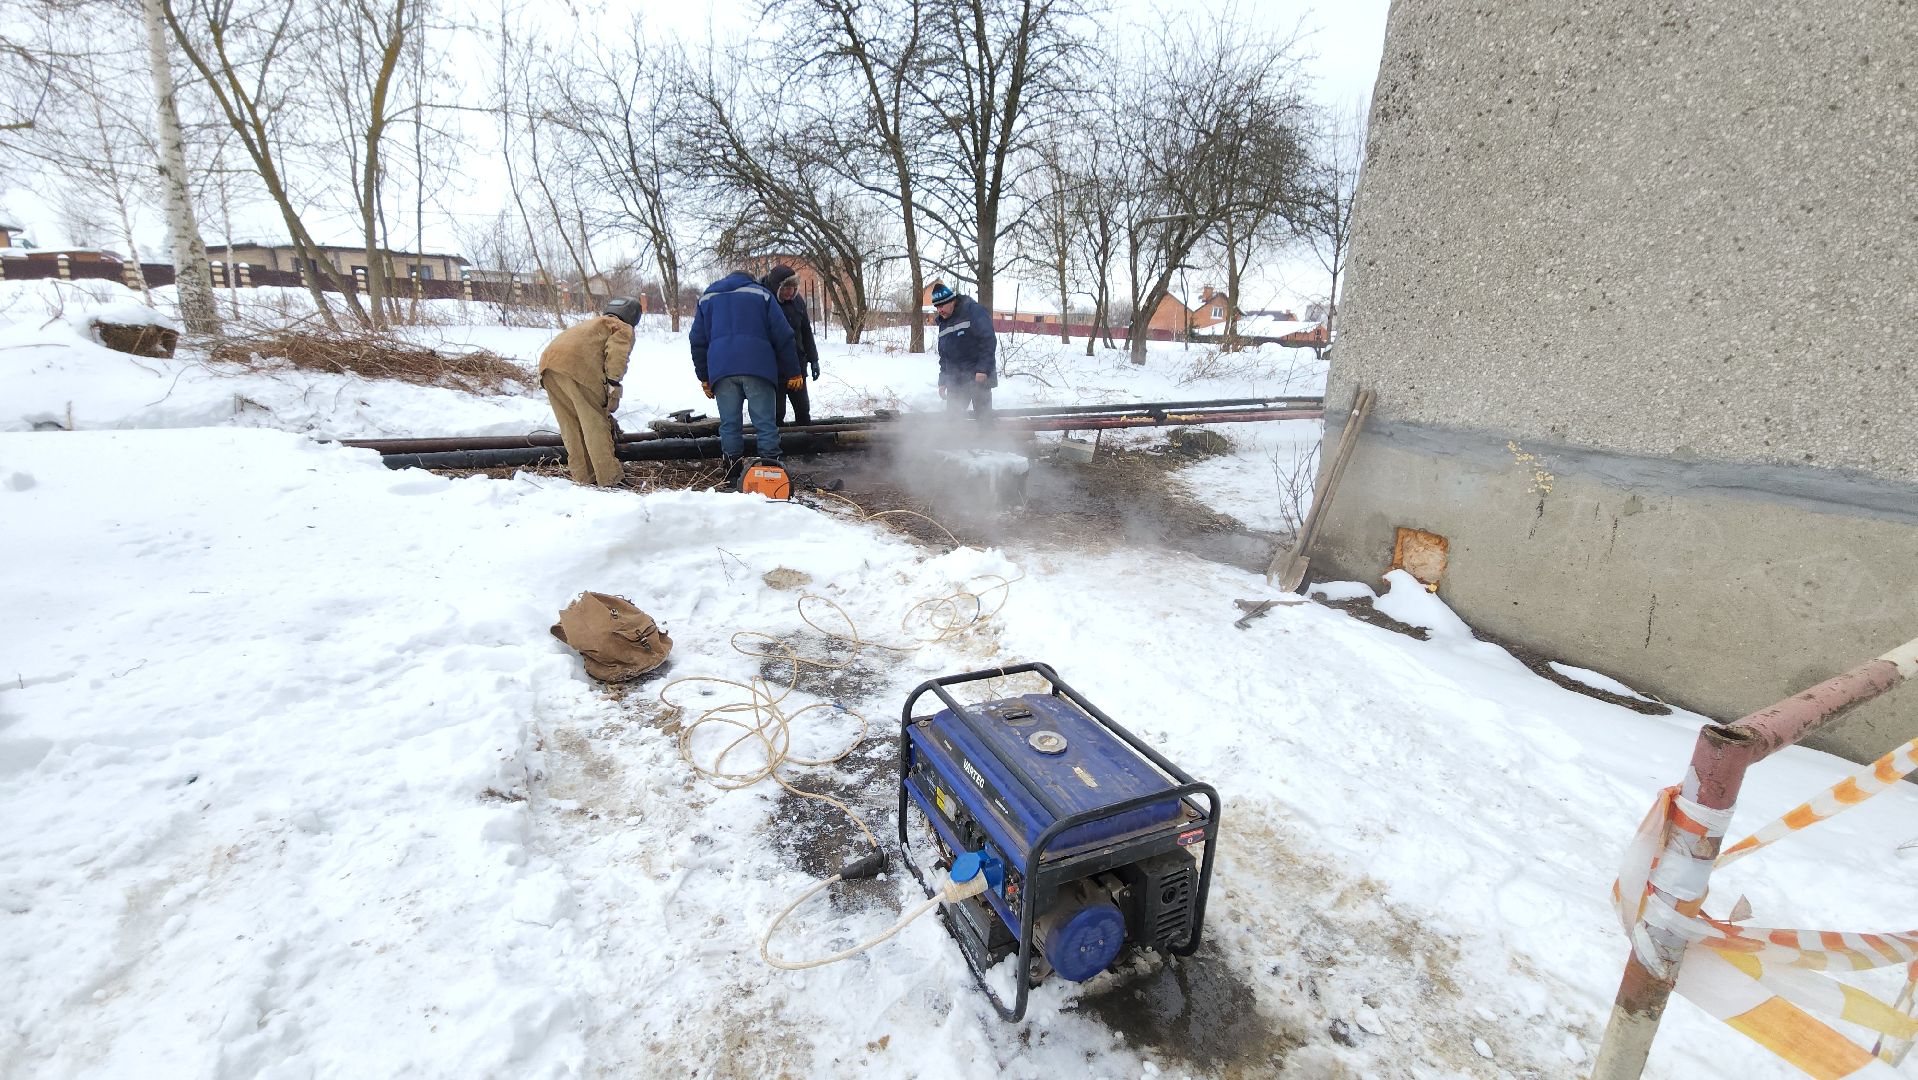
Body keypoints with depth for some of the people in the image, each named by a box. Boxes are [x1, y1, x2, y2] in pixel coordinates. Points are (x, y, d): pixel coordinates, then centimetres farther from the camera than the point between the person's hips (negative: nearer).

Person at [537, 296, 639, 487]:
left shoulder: (593, 322, 40)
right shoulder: (624, 328, 18)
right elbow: (617, 351, -6)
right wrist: (613, 385, -13)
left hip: (548, 360, 7)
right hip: (578, 365, -7)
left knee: (570, 425, 14)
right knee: (596, 424, -1)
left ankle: (583, 477, 18)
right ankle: (610, 479, 0)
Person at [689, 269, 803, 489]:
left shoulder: (707, 298, 23)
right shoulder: (761, 294, 14)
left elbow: (698, 341, 19)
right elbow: (783, 336, 7)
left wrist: (704, 377, 24)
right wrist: (793, 372, 9)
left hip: (721, 370, 2)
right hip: (757, 367, -2)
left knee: (729, 424, 6)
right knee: (765, 423, -2)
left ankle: (733, 478, 4)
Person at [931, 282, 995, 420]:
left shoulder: (974, 311, -9)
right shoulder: (944, 323, 16)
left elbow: (988, 340, -16)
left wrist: (983, 369, -22)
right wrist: (942, 381, 16)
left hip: (979, 377, -7)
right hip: (955, 381, 7)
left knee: (982, 415, -4)